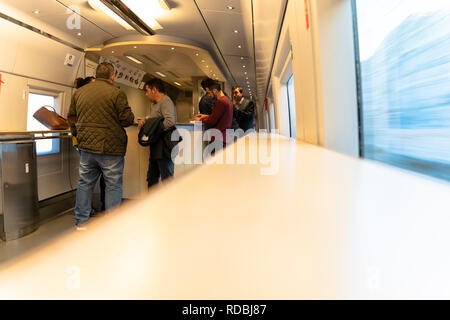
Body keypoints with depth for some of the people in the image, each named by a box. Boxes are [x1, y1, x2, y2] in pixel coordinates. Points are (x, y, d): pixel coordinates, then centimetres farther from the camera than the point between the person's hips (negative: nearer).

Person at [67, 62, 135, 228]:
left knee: (85, 183, 15)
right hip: (111, 147, -5)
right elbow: (127, 120, -10)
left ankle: (81, 221, 25)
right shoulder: (117, 93, -9)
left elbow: (71, 118, 16)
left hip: (86, 147, 5)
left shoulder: (79, 92, 10)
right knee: (113, 185, 5)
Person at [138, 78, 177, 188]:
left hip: (164, 149, -10)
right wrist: (144, 122, 4)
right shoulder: (155, 104, 19)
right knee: (151, 179, 19)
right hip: (155, 150, 10)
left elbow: (170, 121, -28)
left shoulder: (166, 102, -13)